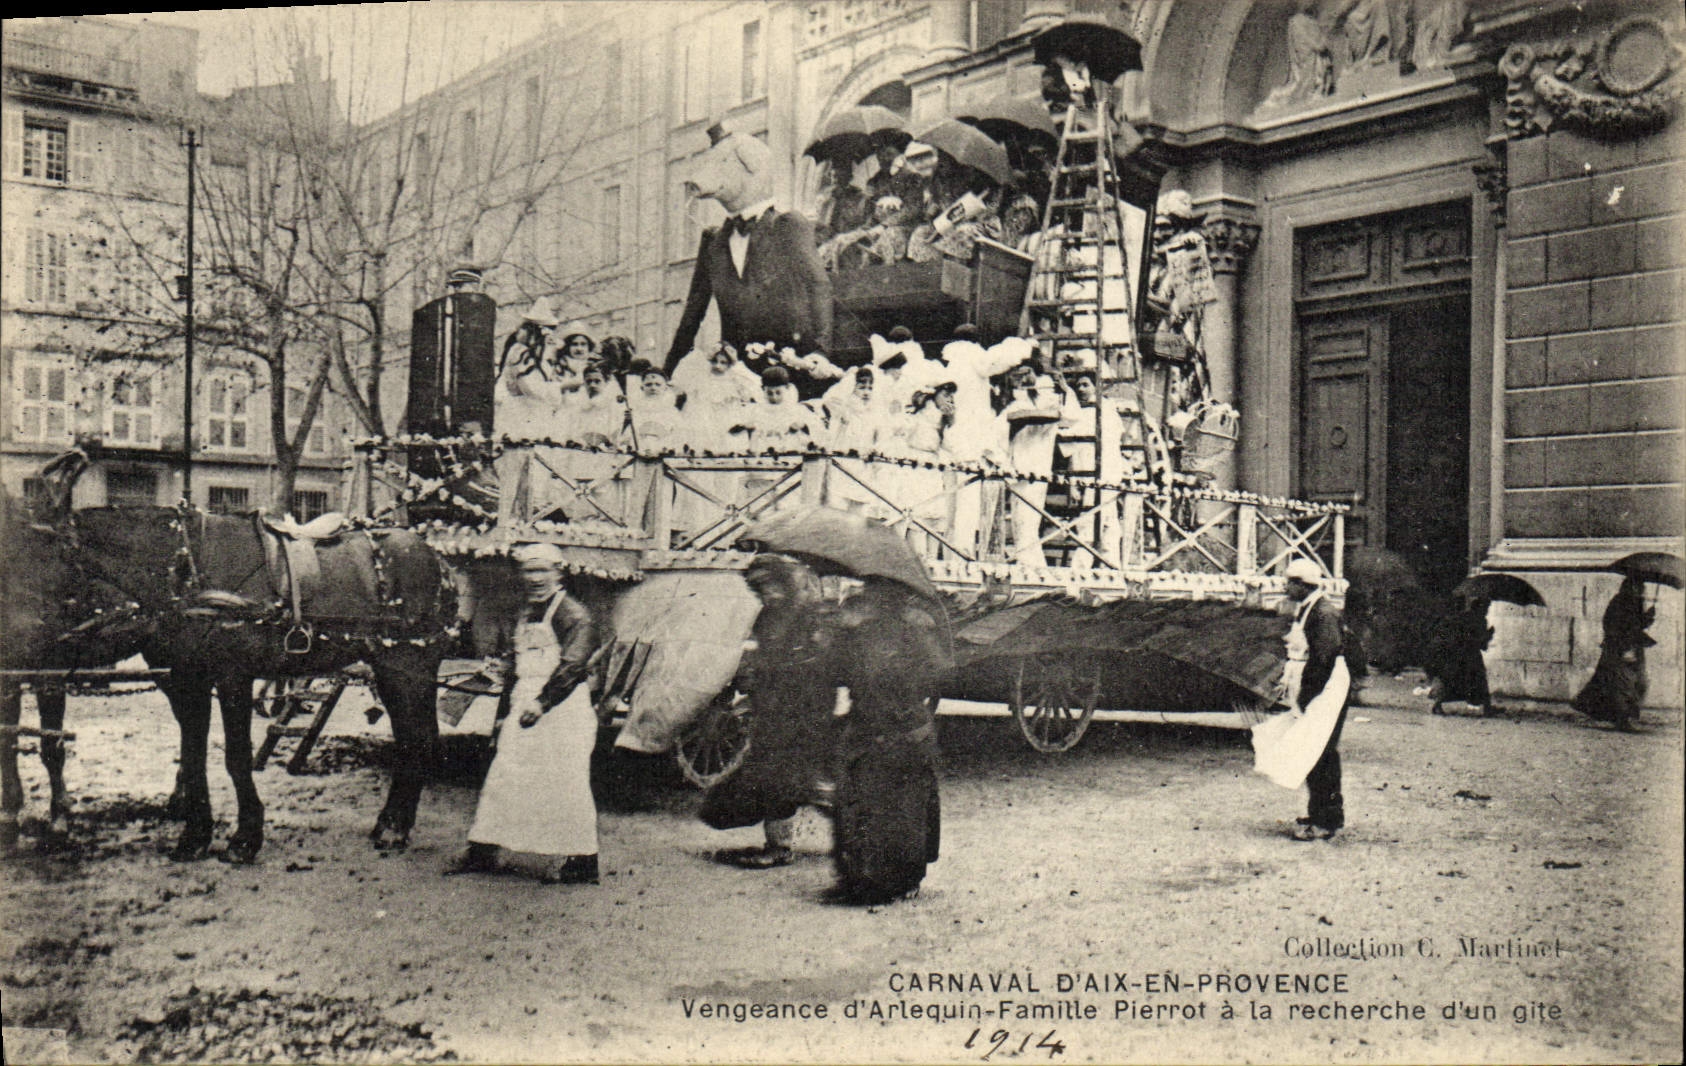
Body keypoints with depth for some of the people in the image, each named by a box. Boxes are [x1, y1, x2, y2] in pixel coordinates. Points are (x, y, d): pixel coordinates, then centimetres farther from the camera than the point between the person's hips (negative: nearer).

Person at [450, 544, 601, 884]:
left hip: (563, 712, -8)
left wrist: (542, 702, -26)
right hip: (526, 710, 9)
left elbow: (573, 664, -22)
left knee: (564, 784, -6)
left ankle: (580, 866, 1)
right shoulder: (526, 615, 18)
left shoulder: (572, 614, -10)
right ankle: (484, 853, 18)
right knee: (504, 778, 10)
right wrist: (508, 712, 22)